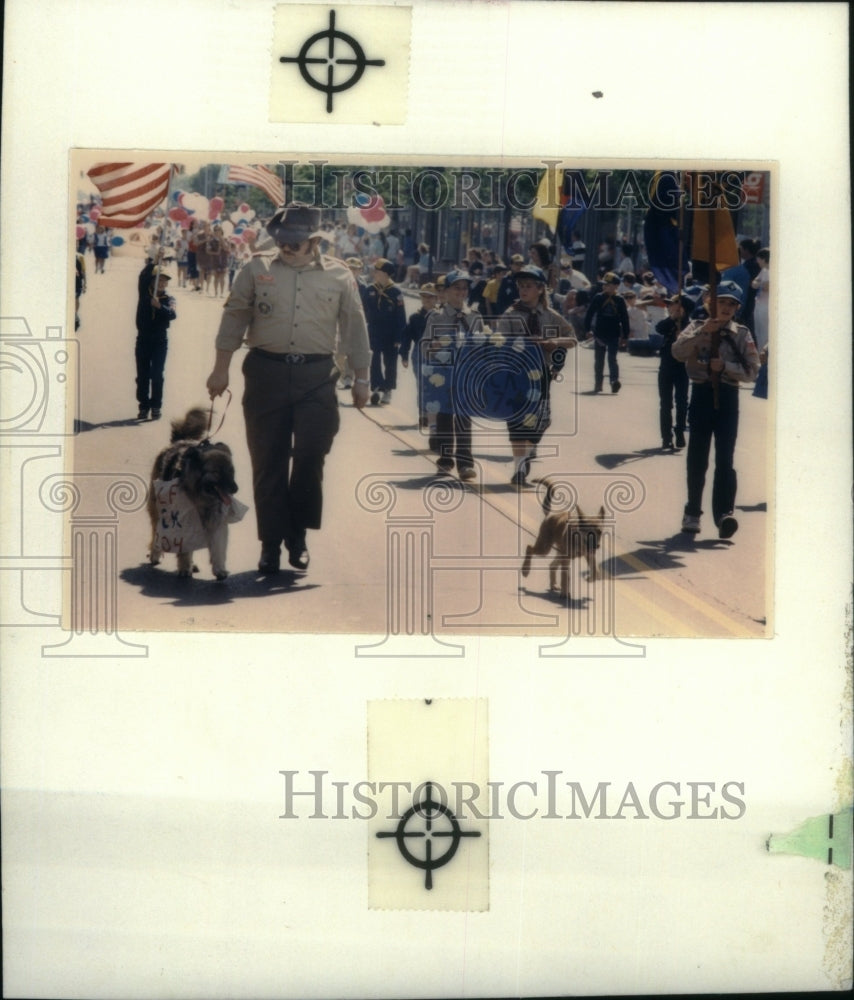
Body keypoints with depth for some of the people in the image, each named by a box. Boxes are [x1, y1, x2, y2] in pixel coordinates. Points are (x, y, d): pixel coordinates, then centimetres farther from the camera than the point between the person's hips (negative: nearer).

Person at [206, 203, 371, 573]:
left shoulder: (339, 276, 6)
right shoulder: (257, 269, 6)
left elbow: (354, 327, 10)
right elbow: (234, 319, 7)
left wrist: (361, 378, 10)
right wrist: (221, 369, 5)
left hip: (317, 377, 0)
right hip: (266, 373, 0)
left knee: (310, 457, -5)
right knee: (268, 461, 4)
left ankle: (297, 535, 16)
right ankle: (271, 542, 15)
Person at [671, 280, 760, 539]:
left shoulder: (742, 334, 6)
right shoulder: (697, 327, 5)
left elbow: (752, 371, 0)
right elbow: (677, 352, -11)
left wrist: (725, 366, -13)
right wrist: (702, 332, -20)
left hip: (728, 397, -1)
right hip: (702, 394, 1)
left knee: (725, 459, -8)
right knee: (697, 458, 7)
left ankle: (724, 513, -13)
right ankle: (692, 513, 17)